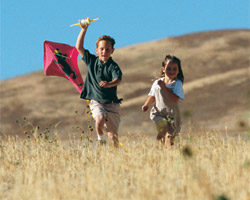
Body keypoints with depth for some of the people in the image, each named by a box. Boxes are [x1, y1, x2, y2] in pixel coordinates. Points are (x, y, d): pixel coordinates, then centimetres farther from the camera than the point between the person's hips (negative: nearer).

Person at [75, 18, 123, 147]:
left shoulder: (113, 66, -5)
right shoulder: (91, 61, 6)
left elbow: (118, 79, -24)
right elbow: (79, 47, 9)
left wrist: (109, 84, -47)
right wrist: (84, 29, 4)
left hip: (111, 103, -1)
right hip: (96, 102, 1)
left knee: (113, 135, 1)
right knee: (99, 120, -29)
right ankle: (100, 139, -3)